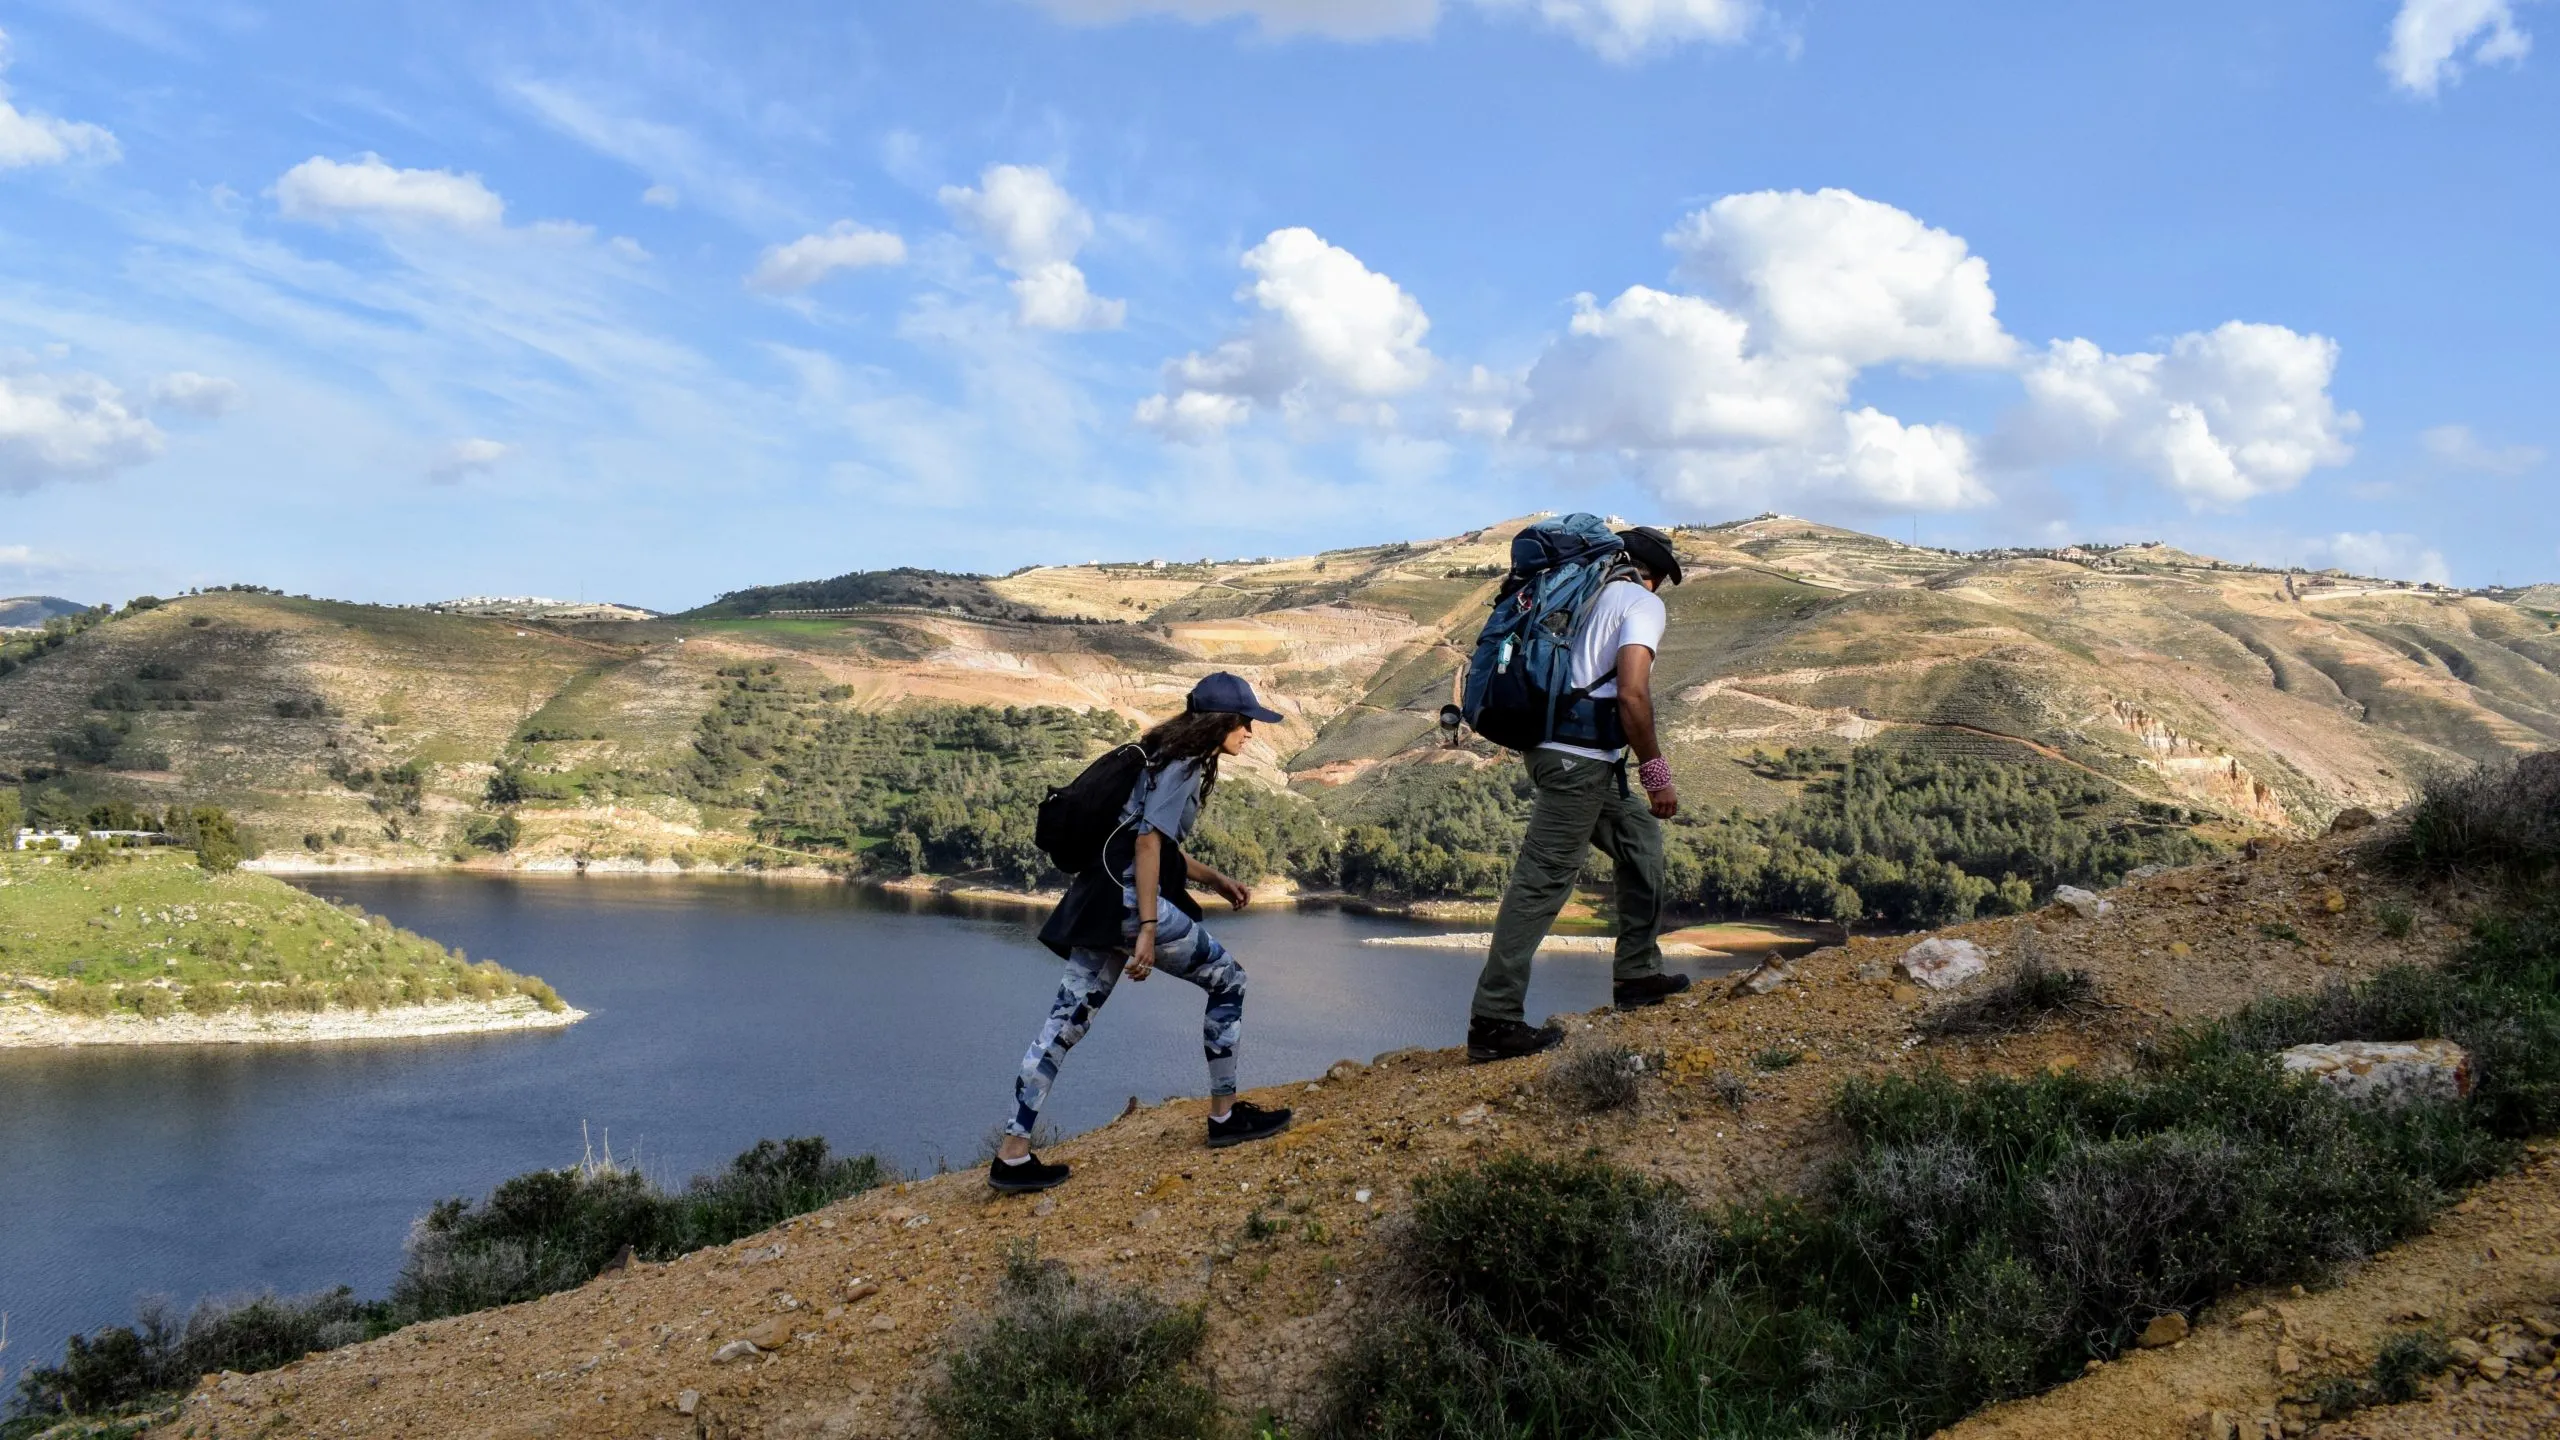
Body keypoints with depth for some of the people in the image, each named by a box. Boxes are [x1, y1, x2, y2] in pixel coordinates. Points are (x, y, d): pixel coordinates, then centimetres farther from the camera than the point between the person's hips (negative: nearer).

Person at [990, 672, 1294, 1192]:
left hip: (1100, 903, 9)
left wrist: (1213, 879, 28)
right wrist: (1148, 930, -22)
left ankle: (1012, 1154, 4)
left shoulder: (1169, 758, 20)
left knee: (1067, 1021, 5)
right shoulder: (1184, 766, -8)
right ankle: (1225, 1116, 16)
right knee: (1227, 979, 8)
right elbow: (1148, 842, -18)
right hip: (1130, 900, -9)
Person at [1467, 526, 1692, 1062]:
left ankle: (1637, 975, 25)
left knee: (1640, 833, 23)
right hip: (1580, 758, -9)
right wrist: (1657, 773, -10)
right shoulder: (1645, 603, -3)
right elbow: (1632, 693, -17)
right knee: (1543, 880, -9)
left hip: (1550, 747, 9)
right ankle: (1494, 1022, -9)